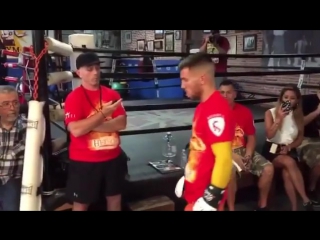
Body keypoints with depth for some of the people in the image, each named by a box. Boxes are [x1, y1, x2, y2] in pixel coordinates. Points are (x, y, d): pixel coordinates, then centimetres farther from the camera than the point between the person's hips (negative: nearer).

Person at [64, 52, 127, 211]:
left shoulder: (112, 94, 3)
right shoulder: (74, 98, -11)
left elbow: (121, 123, -7)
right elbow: (76, 130, -22)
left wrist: (91, 125, -17)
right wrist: (103, 113, -23)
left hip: (112, 157, 4)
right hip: (84, 161, -4)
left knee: (115, 197, 19)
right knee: (81, 203, 10)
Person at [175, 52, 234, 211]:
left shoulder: (216, 111, -24)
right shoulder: (203, 106, 6)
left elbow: (224, 159, -26)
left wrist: (211, 198, -21)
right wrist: (186, 179, 20)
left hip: (205, 195, -9)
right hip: (196, 190, 9)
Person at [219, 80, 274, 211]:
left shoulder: (245, 111, 4)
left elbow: (251, 137, 9)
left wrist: (247, 156, -7)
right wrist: (232, 156, -18)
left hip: (243, 150, 5)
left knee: (268, 168, -12)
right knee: (231, 171, -36)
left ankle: (262, 205, 9)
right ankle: (231, 208, -16)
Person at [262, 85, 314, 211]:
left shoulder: (298, 115, 8)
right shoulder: (270, 112, -1)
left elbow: (300, 138, 9)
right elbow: (269, 135, -12)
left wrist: (289, 147, -9)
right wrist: (279, 118, -18)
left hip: (289, 150, 2)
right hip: (272, 149, -2)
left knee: (287, 173, -31)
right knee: (289, 163, -34)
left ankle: (295, 207, -26)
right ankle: (306, 201, -32)